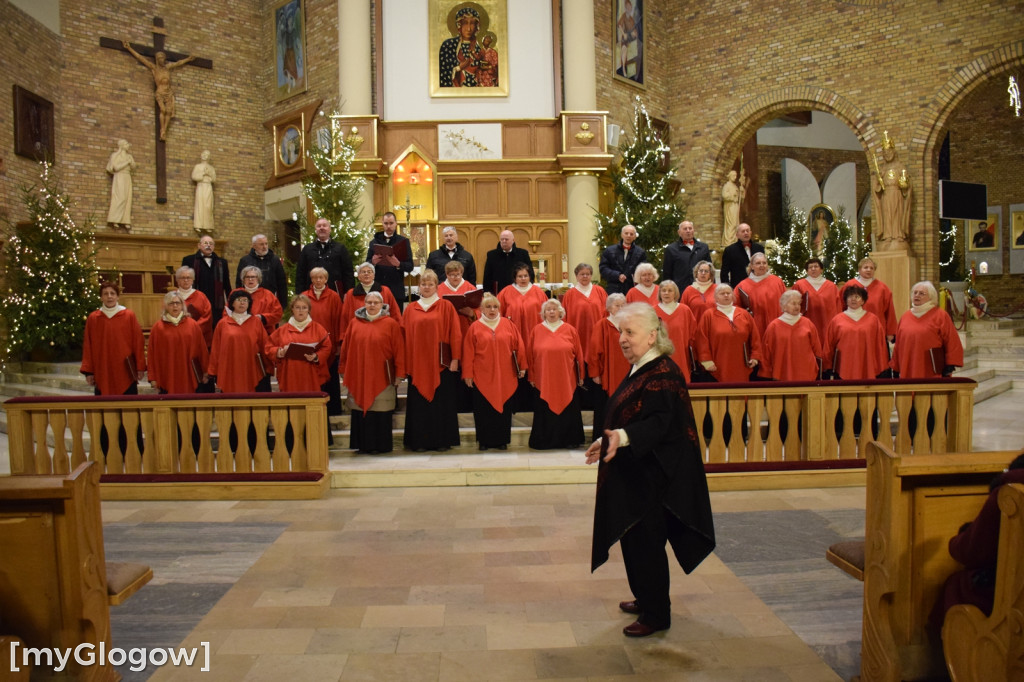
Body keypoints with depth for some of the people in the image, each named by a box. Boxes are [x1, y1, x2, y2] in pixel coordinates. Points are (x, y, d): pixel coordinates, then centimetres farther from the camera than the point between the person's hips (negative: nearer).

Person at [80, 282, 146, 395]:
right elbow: (87, 346, 6)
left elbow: (138, 342, 1)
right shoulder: (92, 318, 5)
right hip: (102, 372, 1)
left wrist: (140, 367, -2)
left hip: (126, 372, -1)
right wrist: (88, 371, 3)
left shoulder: (129, 316, 1)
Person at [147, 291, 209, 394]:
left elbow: (202, 349, 7)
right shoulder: (158, 327, 1)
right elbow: (153, 354, 2)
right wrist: (153, 378, 0)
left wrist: (205, 372, 7)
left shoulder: (193, 325, 4)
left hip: (189, 377, 1)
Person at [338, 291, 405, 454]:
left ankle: (380, 445, 12)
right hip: (358, 377, 3)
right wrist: (343, 371, 6)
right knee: (361, 409, 5)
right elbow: (345, 349, 9)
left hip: (381, 377, -2)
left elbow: (399, 350, -4)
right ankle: (363, 445, 15)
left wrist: (399, 374, -7)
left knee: (380, 411, 0)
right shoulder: (355, 323, 6)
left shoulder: (390, 324, -2)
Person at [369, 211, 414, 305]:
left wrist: (398, 264, -20)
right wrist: (373, 262, -13)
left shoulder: (404, 241, 7)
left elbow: (410, 266, 0)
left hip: (396, 290, -2)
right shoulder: (374, 242, 13)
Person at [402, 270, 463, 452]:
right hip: (417, 363, 2)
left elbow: (455, 334, -1)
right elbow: (405, 336, 8)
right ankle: (419, 441, 12)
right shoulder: (411, 309, 9)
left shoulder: (446, 307, 2)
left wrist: (455, 359, -8)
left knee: (442, 401, 2)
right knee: (419, 402, 4)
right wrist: (405, 362, 2)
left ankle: (442, 440, 11)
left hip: (441, 363, -2)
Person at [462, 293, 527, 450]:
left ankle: (502, 440, 16)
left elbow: (519, 346, 5)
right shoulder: (474, 327, 1)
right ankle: (484, 440, 14)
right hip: (482, 377, -1)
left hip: (505, 377, 1)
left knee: (503, 407, 5)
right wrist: (468, 374, -3)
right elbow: (468, 353, 0)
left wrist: (522, 366, 2)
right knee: (483, 409, 3)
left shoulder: (508, 324, 4)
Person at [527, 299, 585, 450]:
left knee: (567, 409, 7)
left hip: (566, 380, 0)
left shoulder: (570, 330, 2)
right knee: (545, 412, 5)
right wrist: (531, 377, 1)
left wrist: (581, 376, 4)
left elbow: (578, 355, 5)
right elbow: (530, 355, 4)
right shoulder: (536, 331, 2)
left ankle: (569, 439, 20)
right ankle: (544, 441, 16)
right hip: (543, 380, 0)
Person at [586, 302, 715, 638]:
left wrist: (623, 436, -41)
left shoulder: (663, 373, -19)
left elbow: (659, 422, -28)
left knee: (646, 541, -1)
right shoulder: (639, 370, 11)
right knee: (633, 538, 18)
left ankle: (656, 614, 13)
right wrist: (606, 442, 24)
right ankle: (646, 599, 34)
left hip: (651, 475, -10)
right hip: (633, 473, 10)